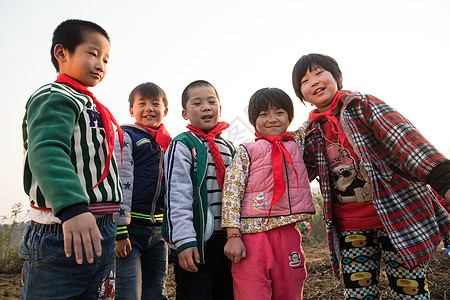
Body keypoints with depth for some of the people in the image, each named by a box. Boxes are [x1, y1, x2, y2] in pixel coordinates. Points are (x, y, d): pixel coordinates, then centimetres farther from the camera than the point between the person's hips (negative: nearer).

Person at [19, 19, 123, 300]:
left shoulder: (89, 106, 21)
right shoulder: (54, 98, -8)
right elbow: (46, 152, -27)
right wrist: (72, 207, -43)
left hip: (98, 232, 9)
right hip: (64, 234, -9)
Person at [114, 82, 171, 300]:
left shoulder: (167, 144, 17)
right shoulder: (125, 137, -2)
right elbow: (119, 184, -12)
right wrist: (119, 230, -18)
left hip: (157, 231, 7)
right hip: (129, 227, -6)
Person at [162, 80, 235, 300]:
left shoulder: (229, 148, 14)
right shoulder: (182, 146, -6)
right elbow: (176, 196, -14)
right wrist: (184, 240, -20)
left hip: (228, 240, 7)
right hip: (195, 244, -6)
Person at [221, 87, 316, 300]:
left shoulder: (296, 146, 13)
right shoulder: (246, 152, 3)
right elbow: (231, 193, -4)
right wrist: (233, 236, -10)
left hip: (289, 234, 4)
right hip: (252, 235, -3)